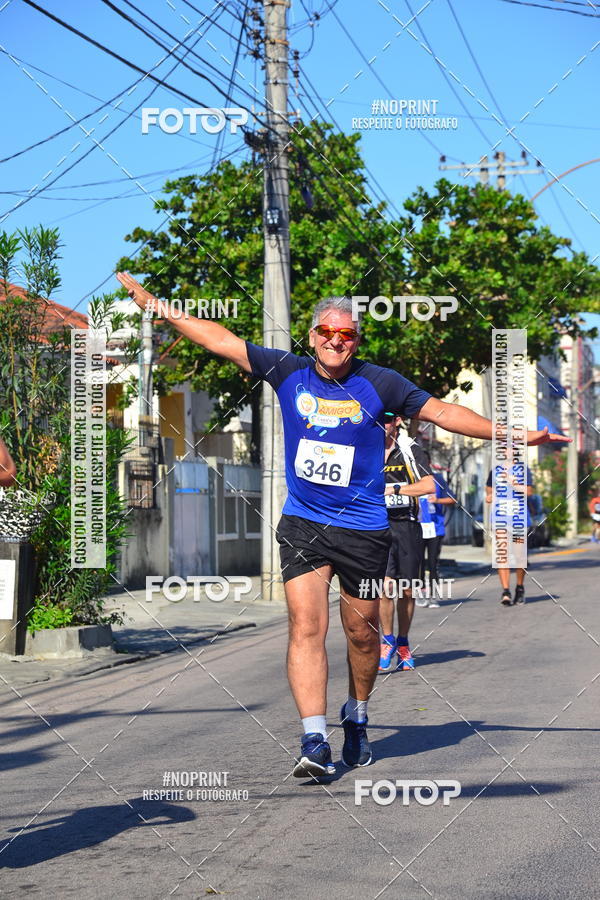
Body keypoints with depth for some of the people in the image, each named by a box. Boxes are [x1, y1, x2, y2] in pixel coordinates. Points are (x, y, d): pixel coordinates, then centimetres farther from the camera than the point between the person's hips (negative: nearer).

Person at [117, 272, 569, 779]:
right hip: (303, 523, 0)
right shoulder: (289, 373, 0)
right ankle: (315, 741, -12)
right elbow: (219, 339, 3)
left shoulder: (378, 384, -3)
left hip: (364, 529, 0)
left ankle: (357, 720, 34)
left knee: (362, 632, 9)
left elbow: (442, 412, 2)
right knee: (306, 626, -12)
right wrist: (152, 303, 4)